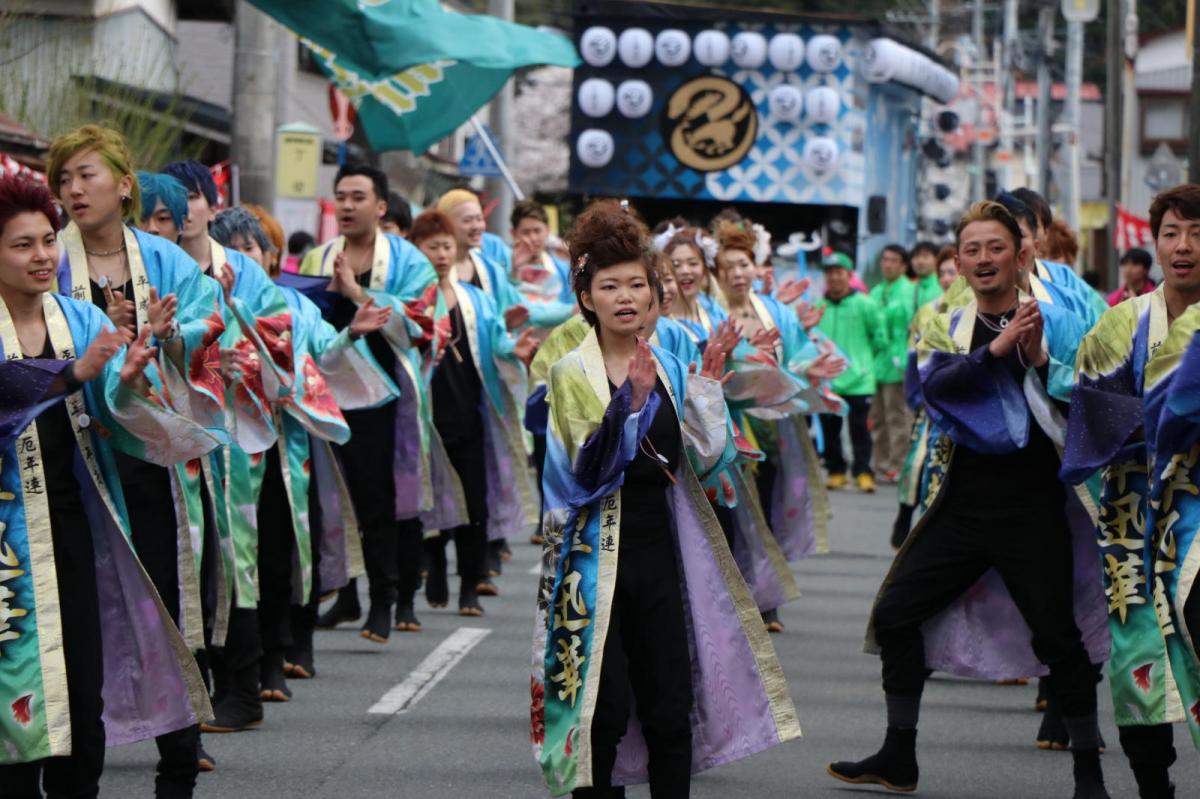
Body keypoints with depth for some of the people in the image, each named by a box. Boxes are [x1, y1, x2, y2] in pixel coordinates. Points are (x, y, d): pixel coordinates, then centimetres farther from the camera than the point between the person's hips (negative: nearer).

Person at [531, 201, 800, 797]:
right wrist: (629, 400, -27)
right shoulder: (573, 373, -5)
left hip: (660, 551, 4)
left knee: (671, 710, 3)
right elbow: (589, 471, -17)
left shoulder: (669, 370, 9)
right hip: (595, 555, -4)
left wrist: (708, 385, -4)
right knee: (603, 709, -4)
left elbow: (703, 459, 3)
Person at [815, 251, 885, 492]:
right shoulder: (818, 307, 6)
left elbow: (880, 338, 4)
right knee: (829, 430, 8)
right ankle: (836, 471, 18)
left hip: (858, 380, -3)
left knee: (860, 430, -2)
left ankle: (863, 472, 2)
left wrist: (863, 358, 7)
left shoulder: (865, 305, -3)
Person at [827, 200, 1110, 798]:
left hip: (1032, 506, -4)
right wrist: (994, 349, -26)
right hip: (964, 500, 4)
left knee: (1057, 634, -7)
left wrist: (1040, 360, -20)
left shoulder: (1056, 323, 1)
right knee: (896, 613, 5)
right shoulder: (945, 329, 8)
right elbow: (934, 386, -12)